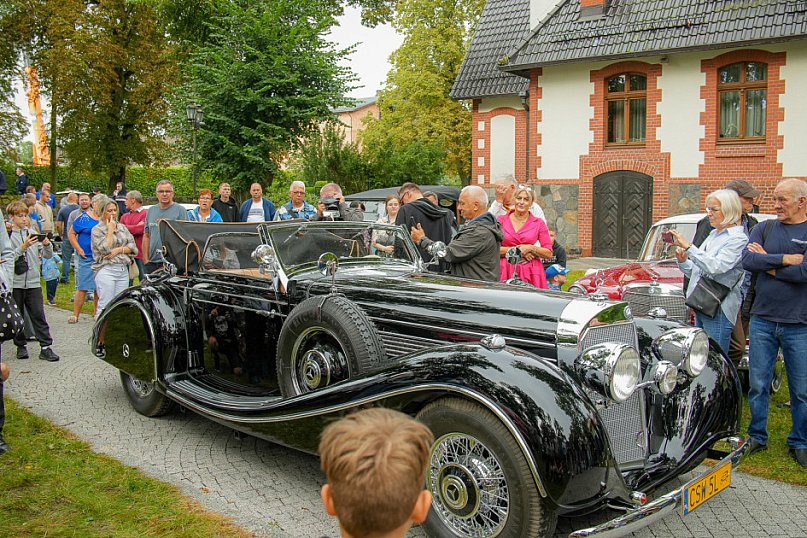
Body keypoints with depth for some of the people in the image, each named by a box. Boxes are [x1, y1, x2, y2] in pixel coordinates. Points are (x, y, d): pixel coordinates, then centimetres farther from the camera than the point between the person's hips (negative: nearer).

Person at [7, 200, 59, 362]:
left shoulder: (32, 233, 9)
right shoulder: (7, 235, -2)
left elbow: (47, 255, 9)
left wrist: (47, 244, -10)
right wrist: (23, 248, -22)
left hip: (33, 282, 2)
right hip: (14, 283, -2)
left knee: (39, 315, -1)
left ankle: (46, 347, -1)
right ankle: (21, 346, 21)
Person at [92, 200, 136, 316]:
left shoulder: (122, 227, 17)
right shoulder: (97, 229, 2)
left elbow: (133, 247, 10)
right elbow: (105, 249, -12)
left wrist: (119, 250, -7)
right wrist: (110, 230, -5)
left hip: (123, 270, 5)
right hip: (106, 270, -5)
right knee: (105, 306, -8)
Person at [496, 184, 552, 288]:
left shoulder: (538, 223, 8)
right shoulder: (501, 220, 9)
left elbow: (549, 253, 6)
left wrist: (530, 248, -9)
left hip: (531, 273, 0)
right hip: (506, 271, 0)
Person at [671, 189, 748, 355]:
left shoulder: (738, 239, -9)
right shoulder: (713, 235, 17)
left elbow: (716, 267, -24)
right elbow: (696, 271, 21)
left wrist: (688, 246, -24)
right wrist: (683, 261, 2)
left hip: (718, 310, -8)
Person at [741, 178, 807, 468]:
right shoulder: (764, 228, 7)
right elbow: (747, 260, -8)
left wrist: (767, 264, -10)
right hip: (762, 321, 2)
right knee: (758, 384, 7)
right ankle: (757, 437, 22)